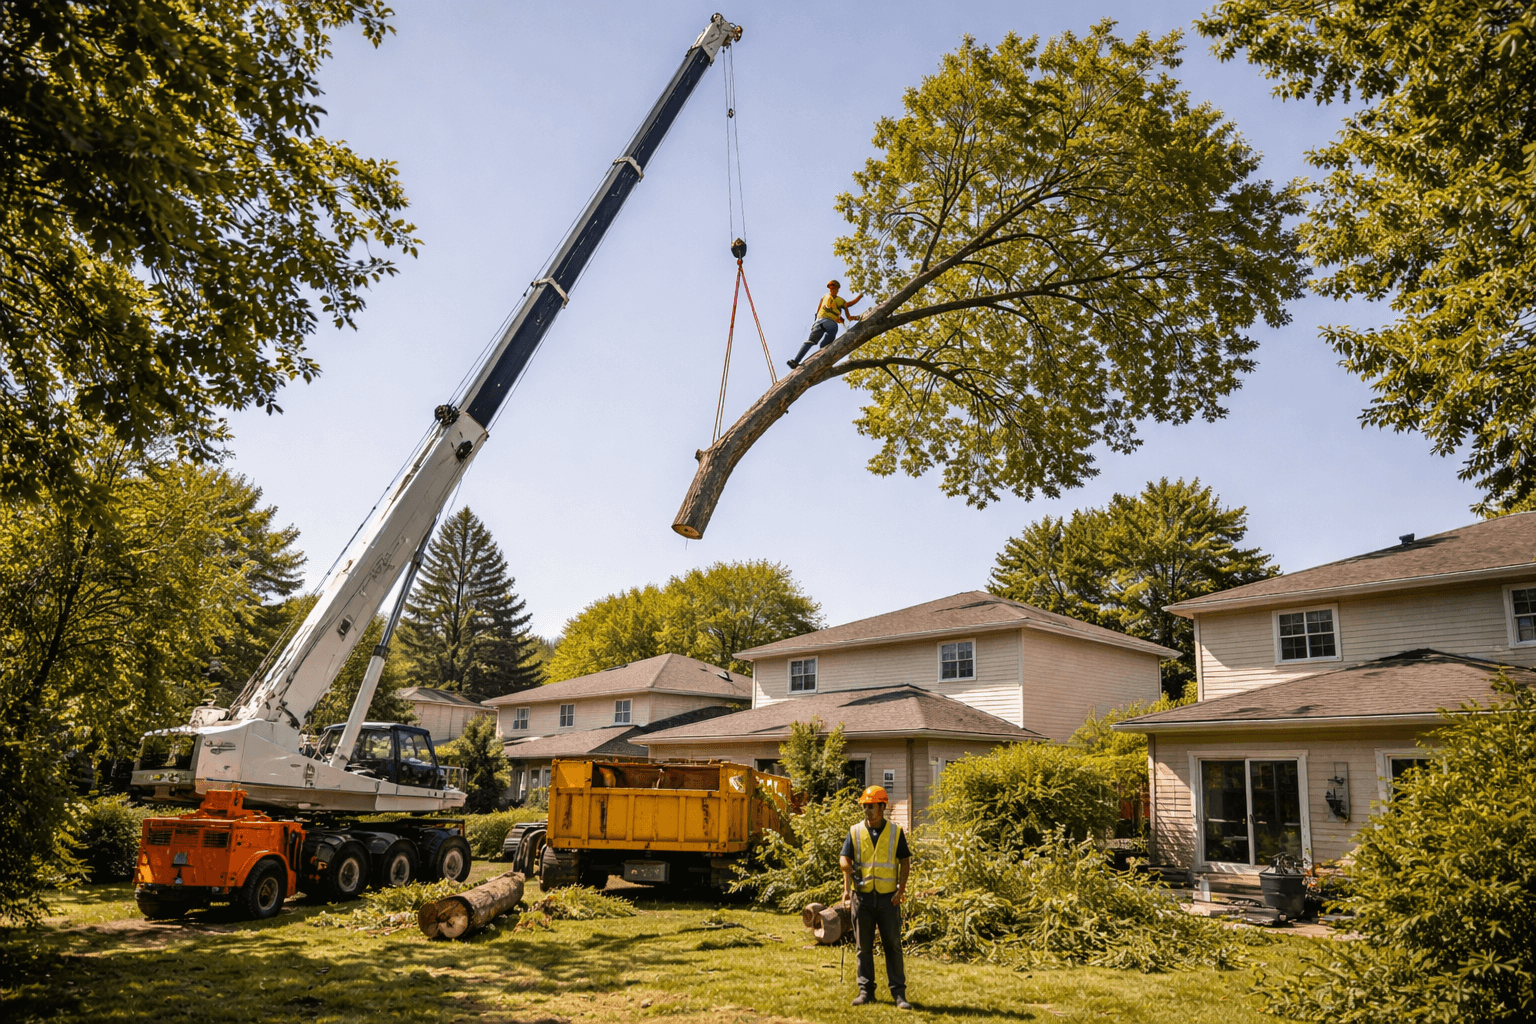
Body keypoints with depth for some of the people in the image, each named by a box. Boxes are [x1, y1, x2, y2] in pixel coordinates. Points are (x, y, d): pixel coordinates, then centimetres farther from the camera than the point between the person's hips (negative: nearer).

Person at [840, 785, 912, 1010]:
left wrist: (901, 888, -7)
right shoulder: (855, 832, 4)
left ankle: (899, 993, 7)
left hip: (888, 897, -1)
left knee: (893, 945, 2)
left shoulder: (895, 832, 3)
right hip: (862, 896, 1)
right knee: (864, 946, 8)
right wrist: (847, 885, -17)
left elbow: (905, 861, 4)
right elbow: (844, 858, -2)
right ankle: (865, 990, 17)